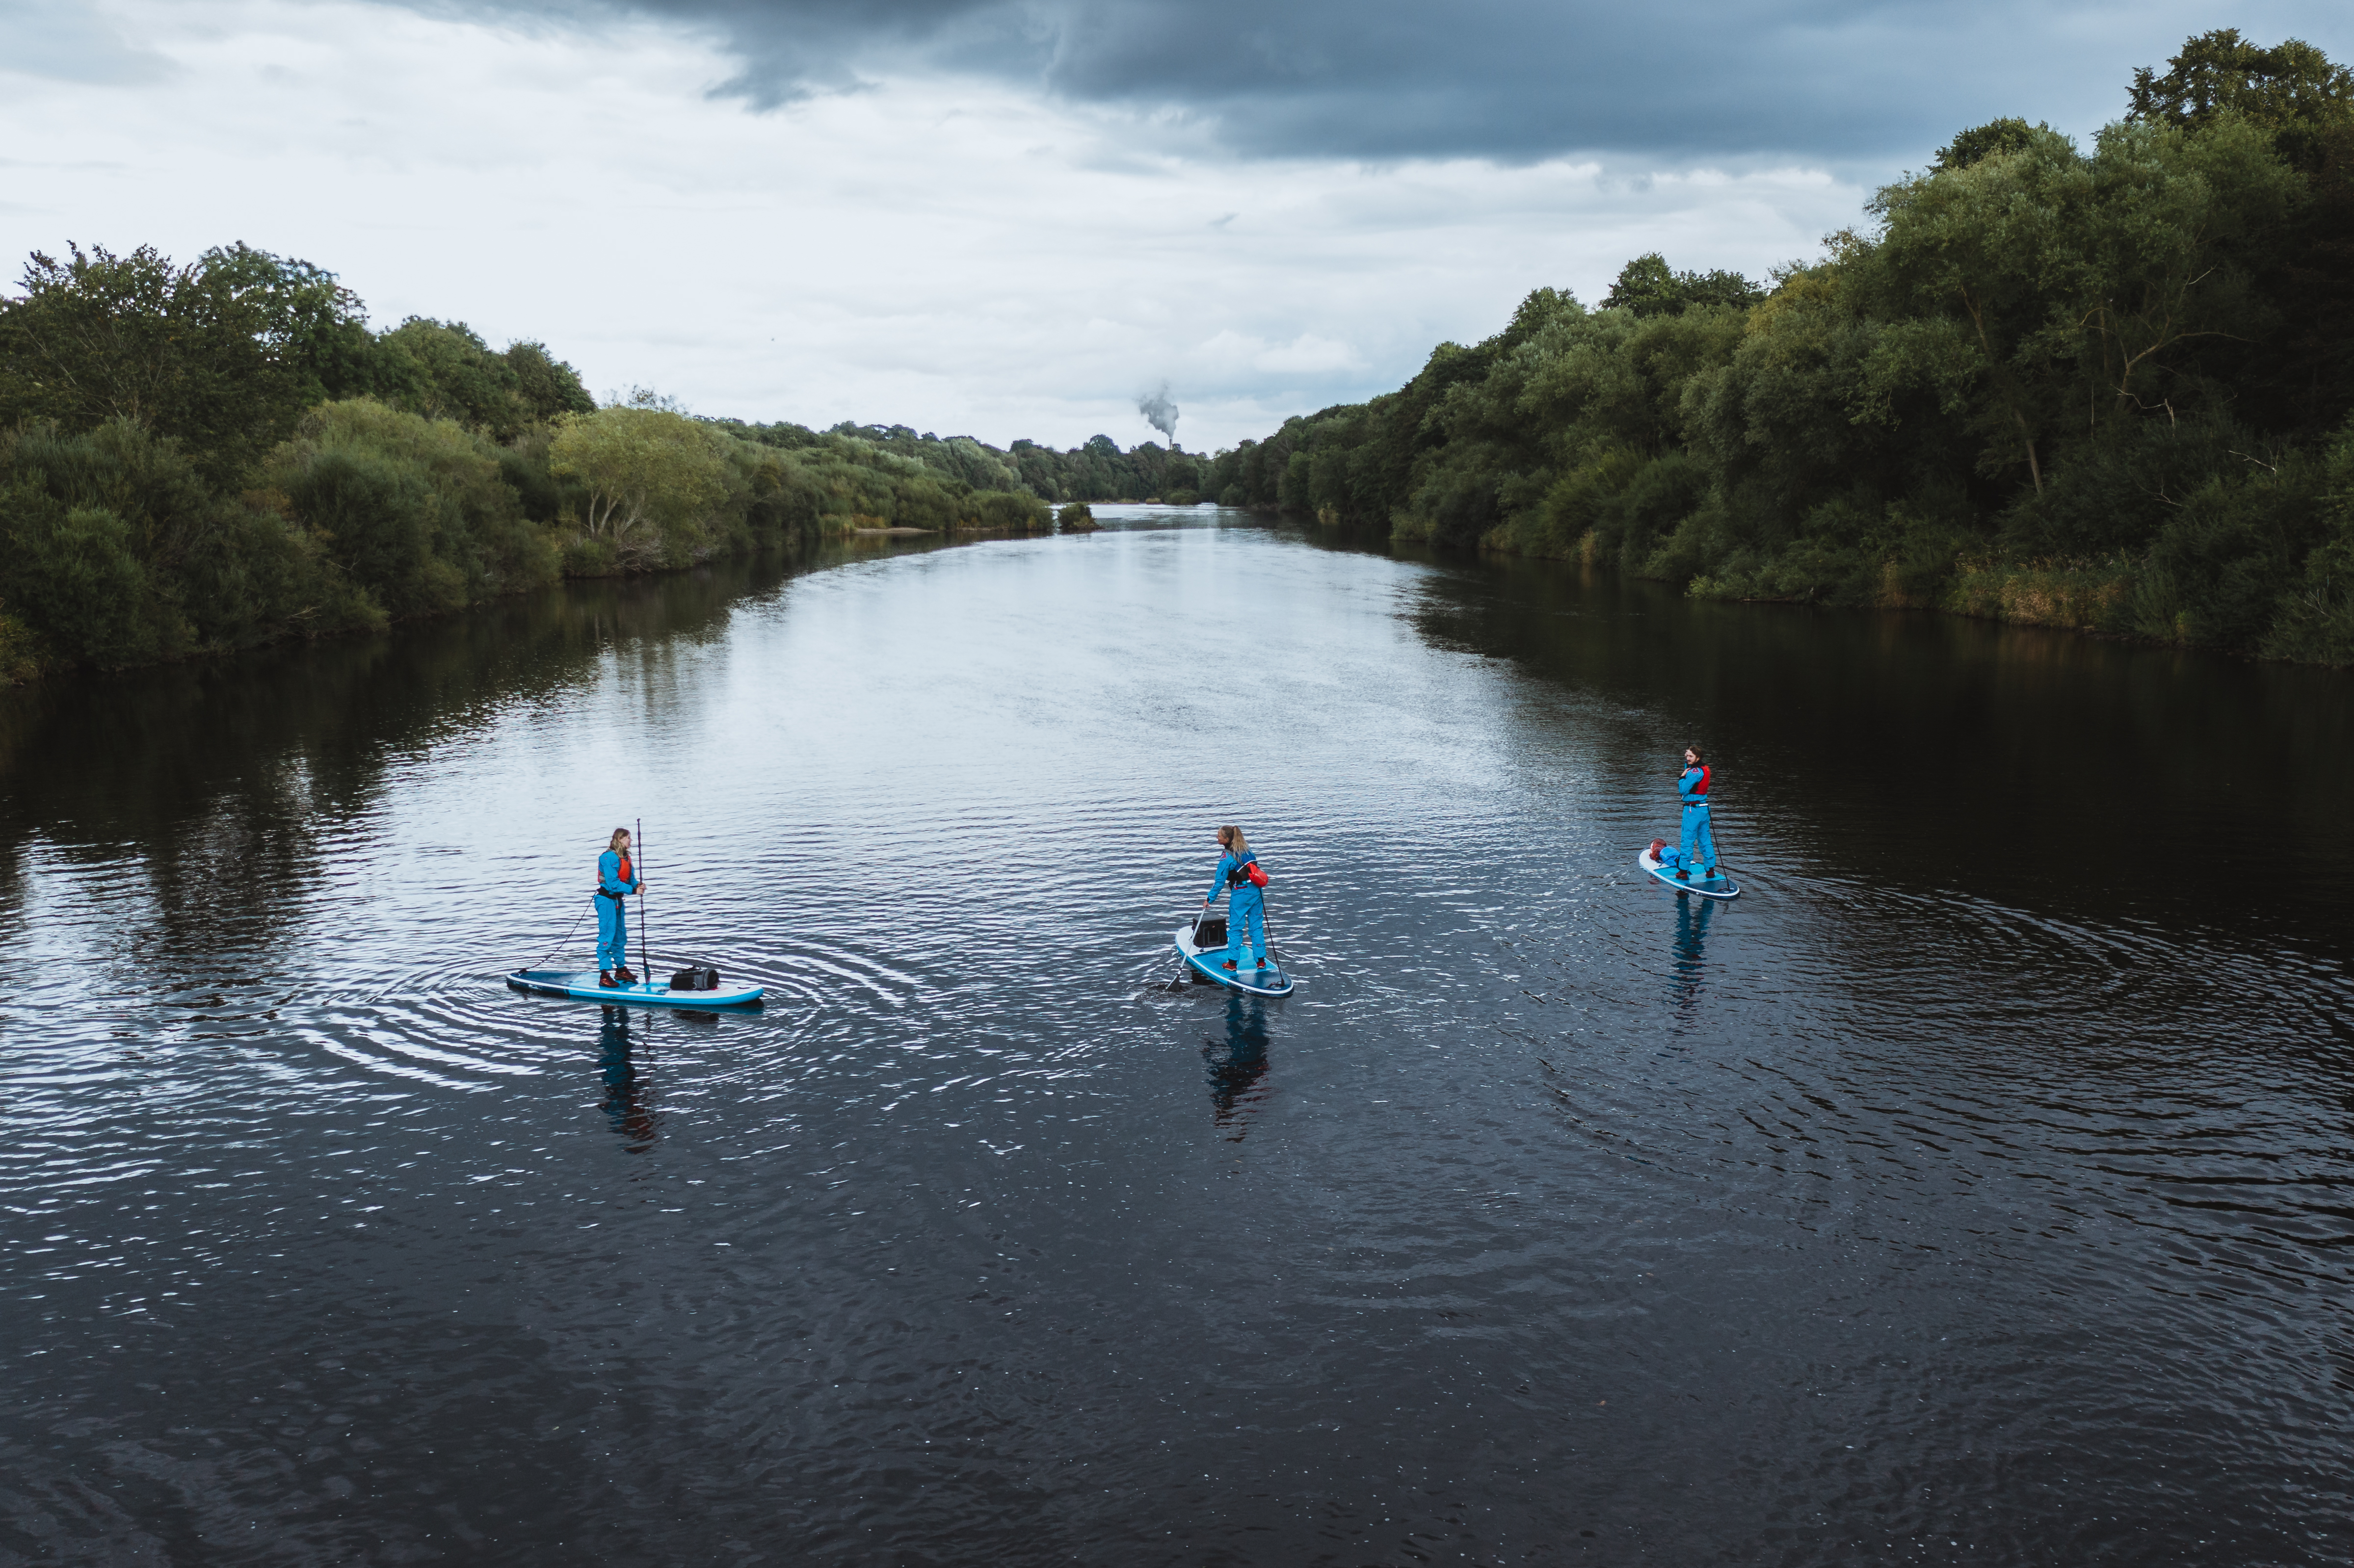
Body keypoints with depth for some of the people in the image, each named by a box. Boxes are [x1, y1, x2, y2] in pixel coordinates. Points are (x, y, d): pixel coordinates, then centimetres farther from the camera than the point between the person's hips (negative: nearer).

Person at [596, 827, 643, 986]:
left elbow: (630, 878, 10)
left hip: (618, 900, 9)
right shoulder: (610, 857, -19)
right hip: (607, 899, -9)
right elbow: (613, 883, -23)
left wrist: (638, 885, -11)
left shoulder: (626, 858, 8)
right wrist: (633, 890, -23)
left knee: (621, 936, 17)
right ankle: (604, 975, -5)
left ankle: (621, 970, 30)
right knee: (607, 937, -8)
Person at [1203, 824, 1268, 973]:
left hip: (1241, 895, -6)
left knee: (1236, 929, 6)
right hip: (1256, 892, 6)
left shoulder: (1226, 858, -15)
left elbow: (1220, 882, -11)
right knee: (1257, 927, 12)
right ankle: (1261, 961, 14)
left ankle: (1232, 962, 11)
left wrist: (1210, 899, 0)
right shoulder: (1247, 850, 4)